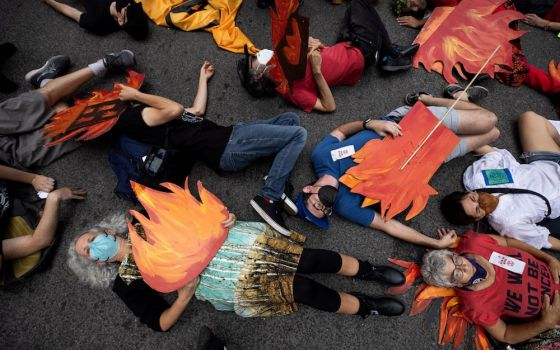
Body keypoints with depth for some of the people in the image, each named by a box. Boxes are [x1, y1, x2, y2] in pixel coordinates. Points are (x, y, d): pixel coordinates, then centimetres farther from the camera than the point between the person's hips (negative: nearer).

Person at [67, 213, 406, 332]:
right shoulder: (127, 282, 5)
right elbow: (160, 323, 3)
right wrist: (185, 296, -17)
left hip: (224, 239, 3)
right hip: (222, 281, -3)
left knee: (307, 258, -9)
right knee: (302, 287, -12)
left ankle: (368, 269, 12)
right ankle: (366, 307, 10)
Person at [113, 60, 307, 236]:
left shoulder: (150, 117, 26)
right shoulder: (131, 116, -4)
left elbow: (197, 111, 25)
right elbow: (176, 109, -16)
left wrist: (203, 77, 31)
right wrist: (135, 94, -2)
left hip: (227, 139, 10)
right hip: (228, 146, -10)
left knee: (290, 118, 10)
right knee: (298, 134, -17)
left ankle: (275, 186, -2)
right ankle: (268, 198, -14)